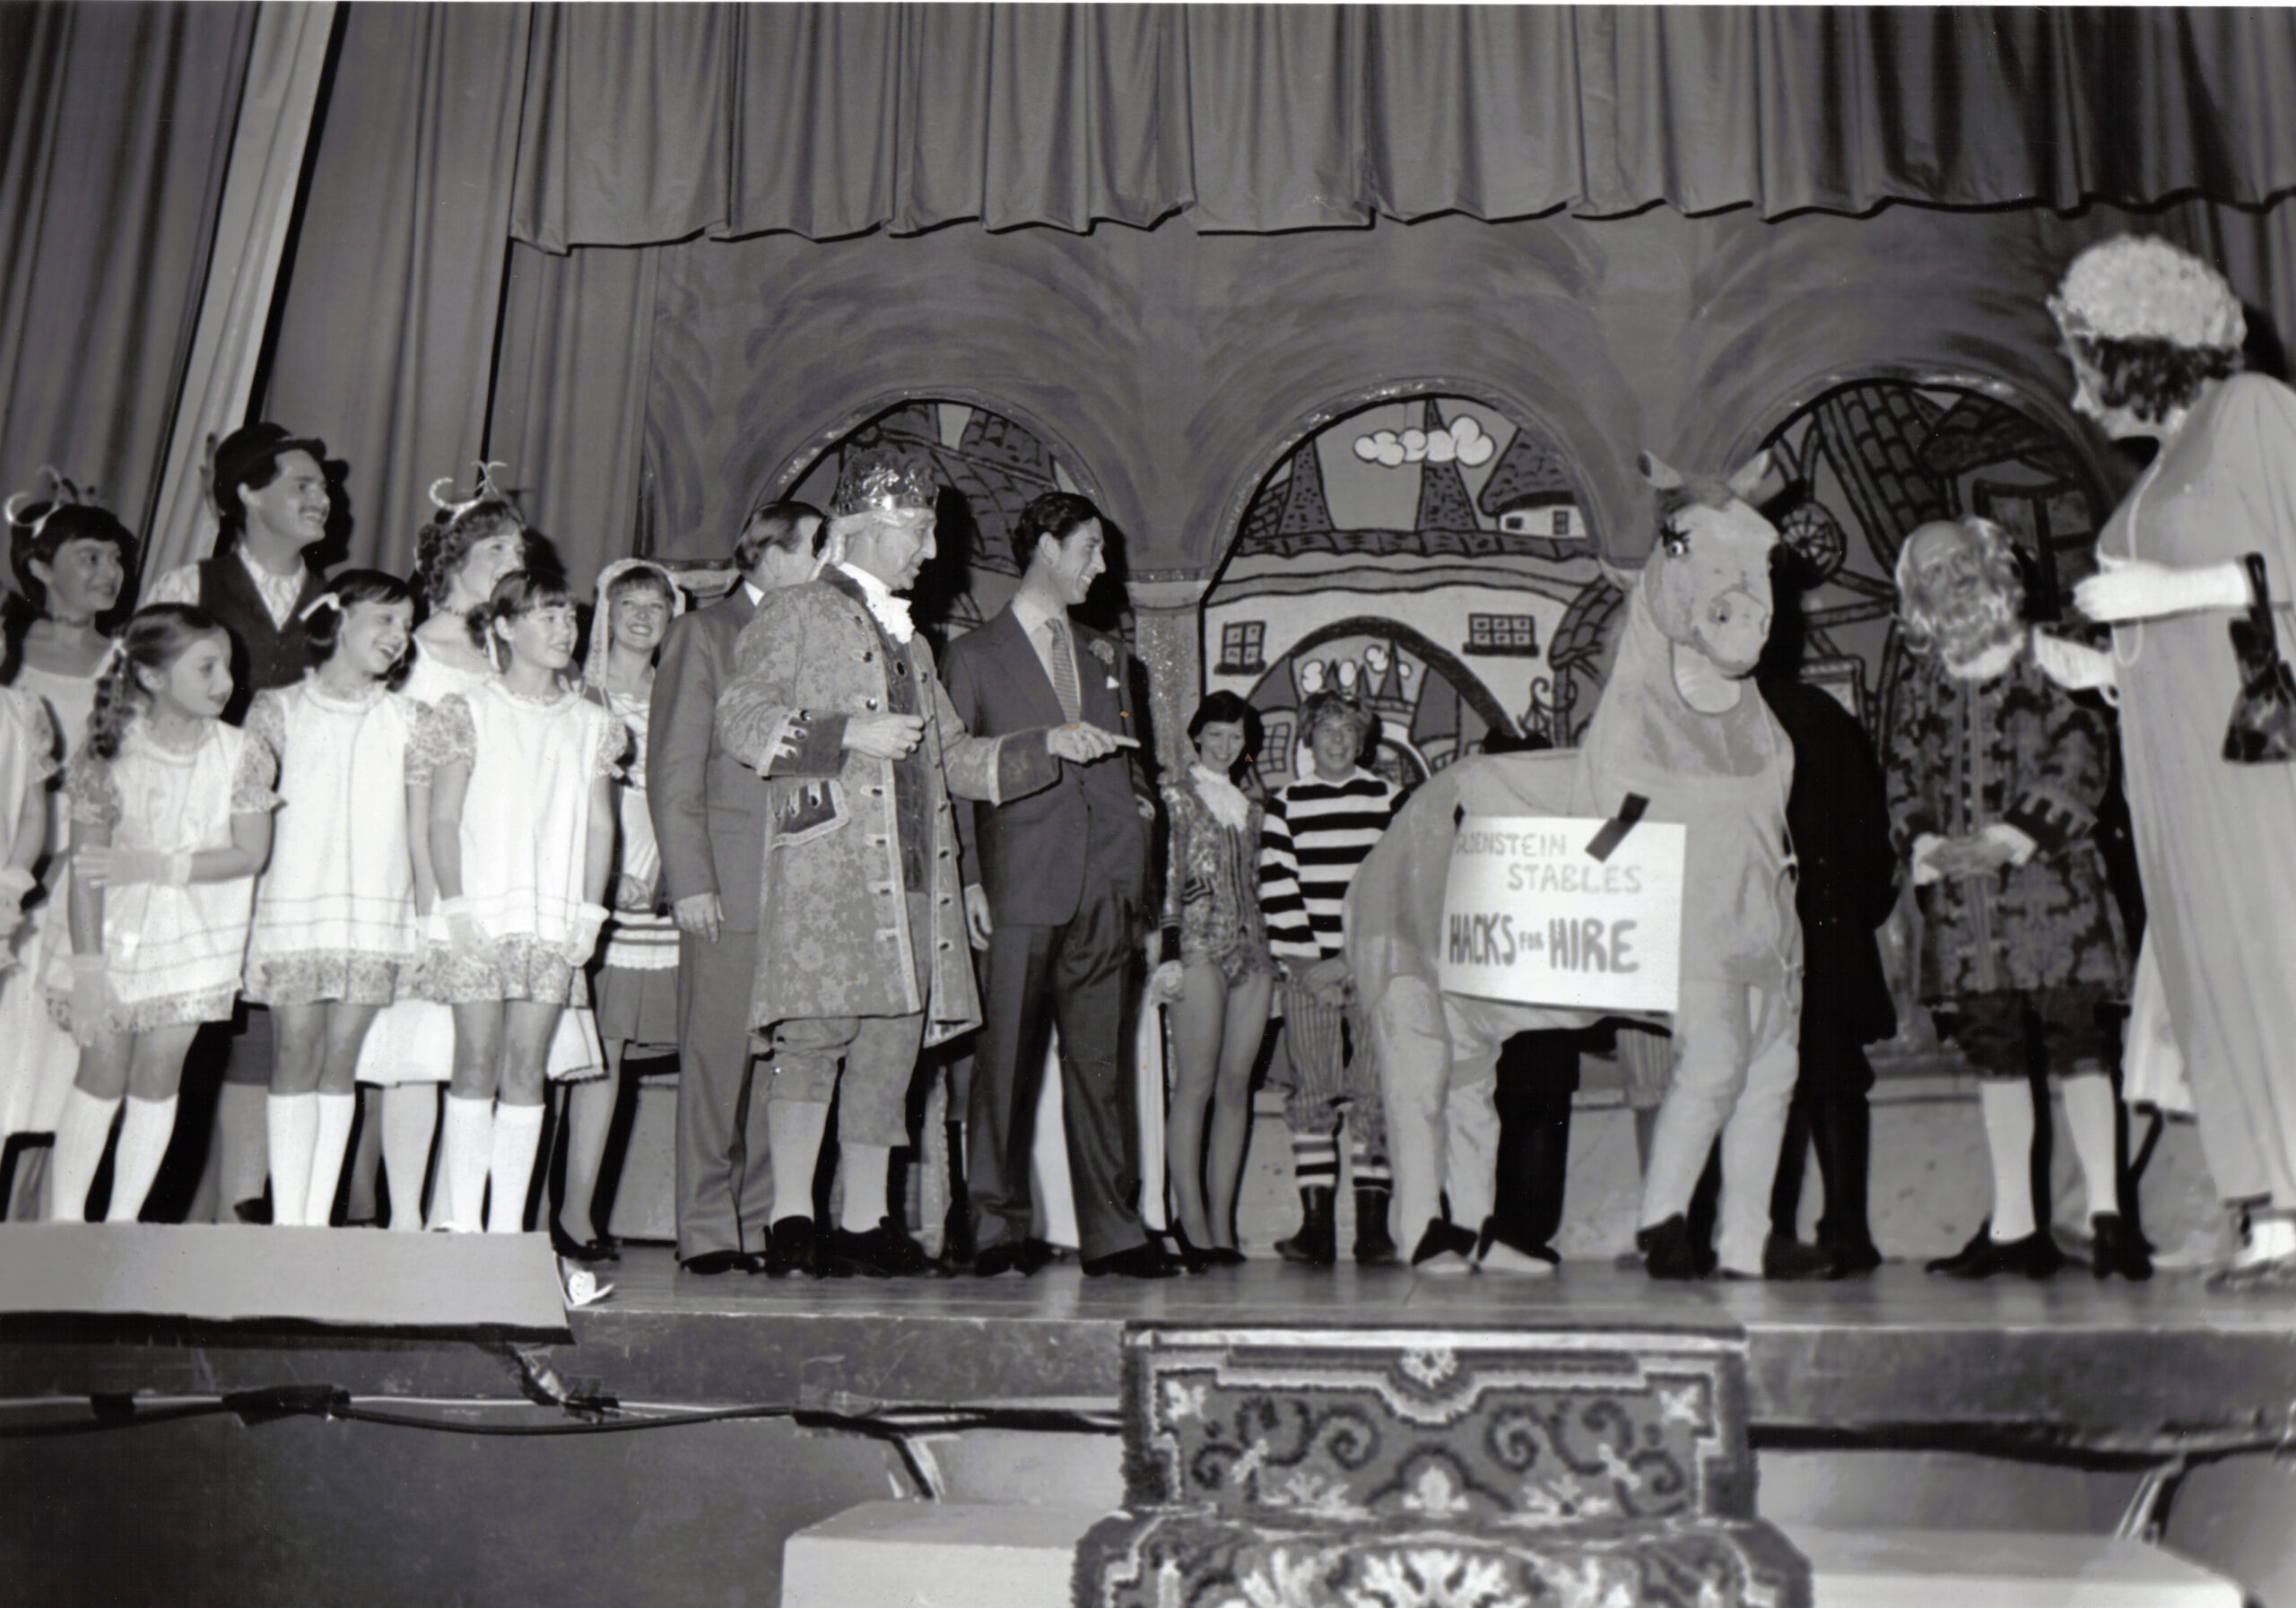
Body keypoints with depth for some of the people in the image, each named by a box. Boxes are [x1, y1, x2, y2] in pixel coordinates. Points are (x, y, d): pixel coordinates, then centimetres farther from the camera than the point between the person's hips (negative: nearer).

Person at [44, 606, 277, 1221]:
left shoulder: (239, 754, -8)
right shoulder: (110, 750, -11)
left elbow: (250, 854, -10)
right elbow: (86, 867, -10)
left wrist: (153, 864, -18)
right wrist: (88, 967, -13)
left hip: (194, 939, 1)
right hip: (118, 928, -1)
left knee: (157, 1076, 3)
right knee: (102, 1072, 3)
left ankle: (121, 1223, 14)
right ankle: (64, 1220, 15)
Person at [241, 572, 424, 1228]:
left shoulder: (407, 718, 11)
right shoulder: (279, 709, 7)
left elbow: (420, 822, 9)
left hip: (377, 909, 2)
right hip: (293, 904, -1)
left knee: (341, 1060, 2)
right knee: (297, 1054, -3)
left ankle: (318, 1220, 7)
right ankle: (287, 1222, 1)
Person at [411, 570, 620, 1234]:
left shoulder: (590, 723, 12)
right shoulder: (469, 712, 4)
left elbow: (600, 825, 11)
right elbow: (444, 820, 0)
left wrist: (589, 912, 2)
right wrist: (455, 906, -9)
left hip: (555, 923, 3)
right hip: (479, 917, -3)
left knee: (527, 1070, 3)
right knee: (477, 1066, -2)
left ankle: (508, 1224, 8)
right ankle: (463, 1225, 4)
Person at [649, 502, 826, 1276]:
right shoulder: (703, 632, 4)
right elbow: (673, 771, -2)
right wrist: (690, 881, -10)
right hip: (728, 888, -5)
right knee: (718, 1061, -2)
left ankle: (771, 1227, 9)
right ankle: (708, 1233, 6)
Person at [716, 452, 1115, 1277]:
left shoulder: (912, 642, 28)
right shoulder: (796, 614, 6)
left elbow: (957, 759, 29)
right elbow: (741, 720, -5)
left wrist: (1048, 745, 17)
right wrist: (848, 733, -14)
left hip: (912, 870, 7)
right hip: (827, 864, -7)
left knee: (894, 1040, 3)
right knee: (819, 1030, -13)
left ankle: (865, 1224, 8)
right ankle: (791, 1217, -8)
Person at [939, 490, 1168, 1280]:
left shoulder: (1107, 654, 22)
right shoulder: (975, 654, 7)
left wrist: (1138, 797, 7)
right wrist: (968, 879, -6)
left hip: (1104, 887, 4)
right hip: (1018, 887, -4)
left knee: (1103, 1059, 4)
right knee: (1006, 1058, -3)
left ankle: (1112, 1230, 9)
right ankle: (998, 1226, 7)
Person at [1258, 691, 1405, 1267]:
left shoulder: (1390, 800, 8)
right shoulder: (1285, 805, 9)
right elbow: (1276, 890, 3)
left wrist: (1350, 962, -7)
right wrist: (1306, 965, -7)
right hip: (1307, 974, 0)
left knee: (1374, 1095, -3)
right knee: (1312, 1095, -2)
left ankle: (1373, 1228, 0)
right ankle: (1316, 1225, 1)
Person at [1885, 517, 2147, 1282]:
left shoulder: (2049, 663, 3)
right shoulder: (1920, 687, 14)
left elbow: (2082, 757, -5)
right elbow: (1904, 781, 12)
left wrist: (2014, 837, -16)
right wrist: (1925, 845, -8)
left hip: (2051, 882, -3)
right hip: (1962, 898, 4)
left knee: (2077, 1041, -6)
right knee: (1994, 1054, 7)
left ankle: (2106, 1212, 2)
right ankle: (2014, 1225, 13)